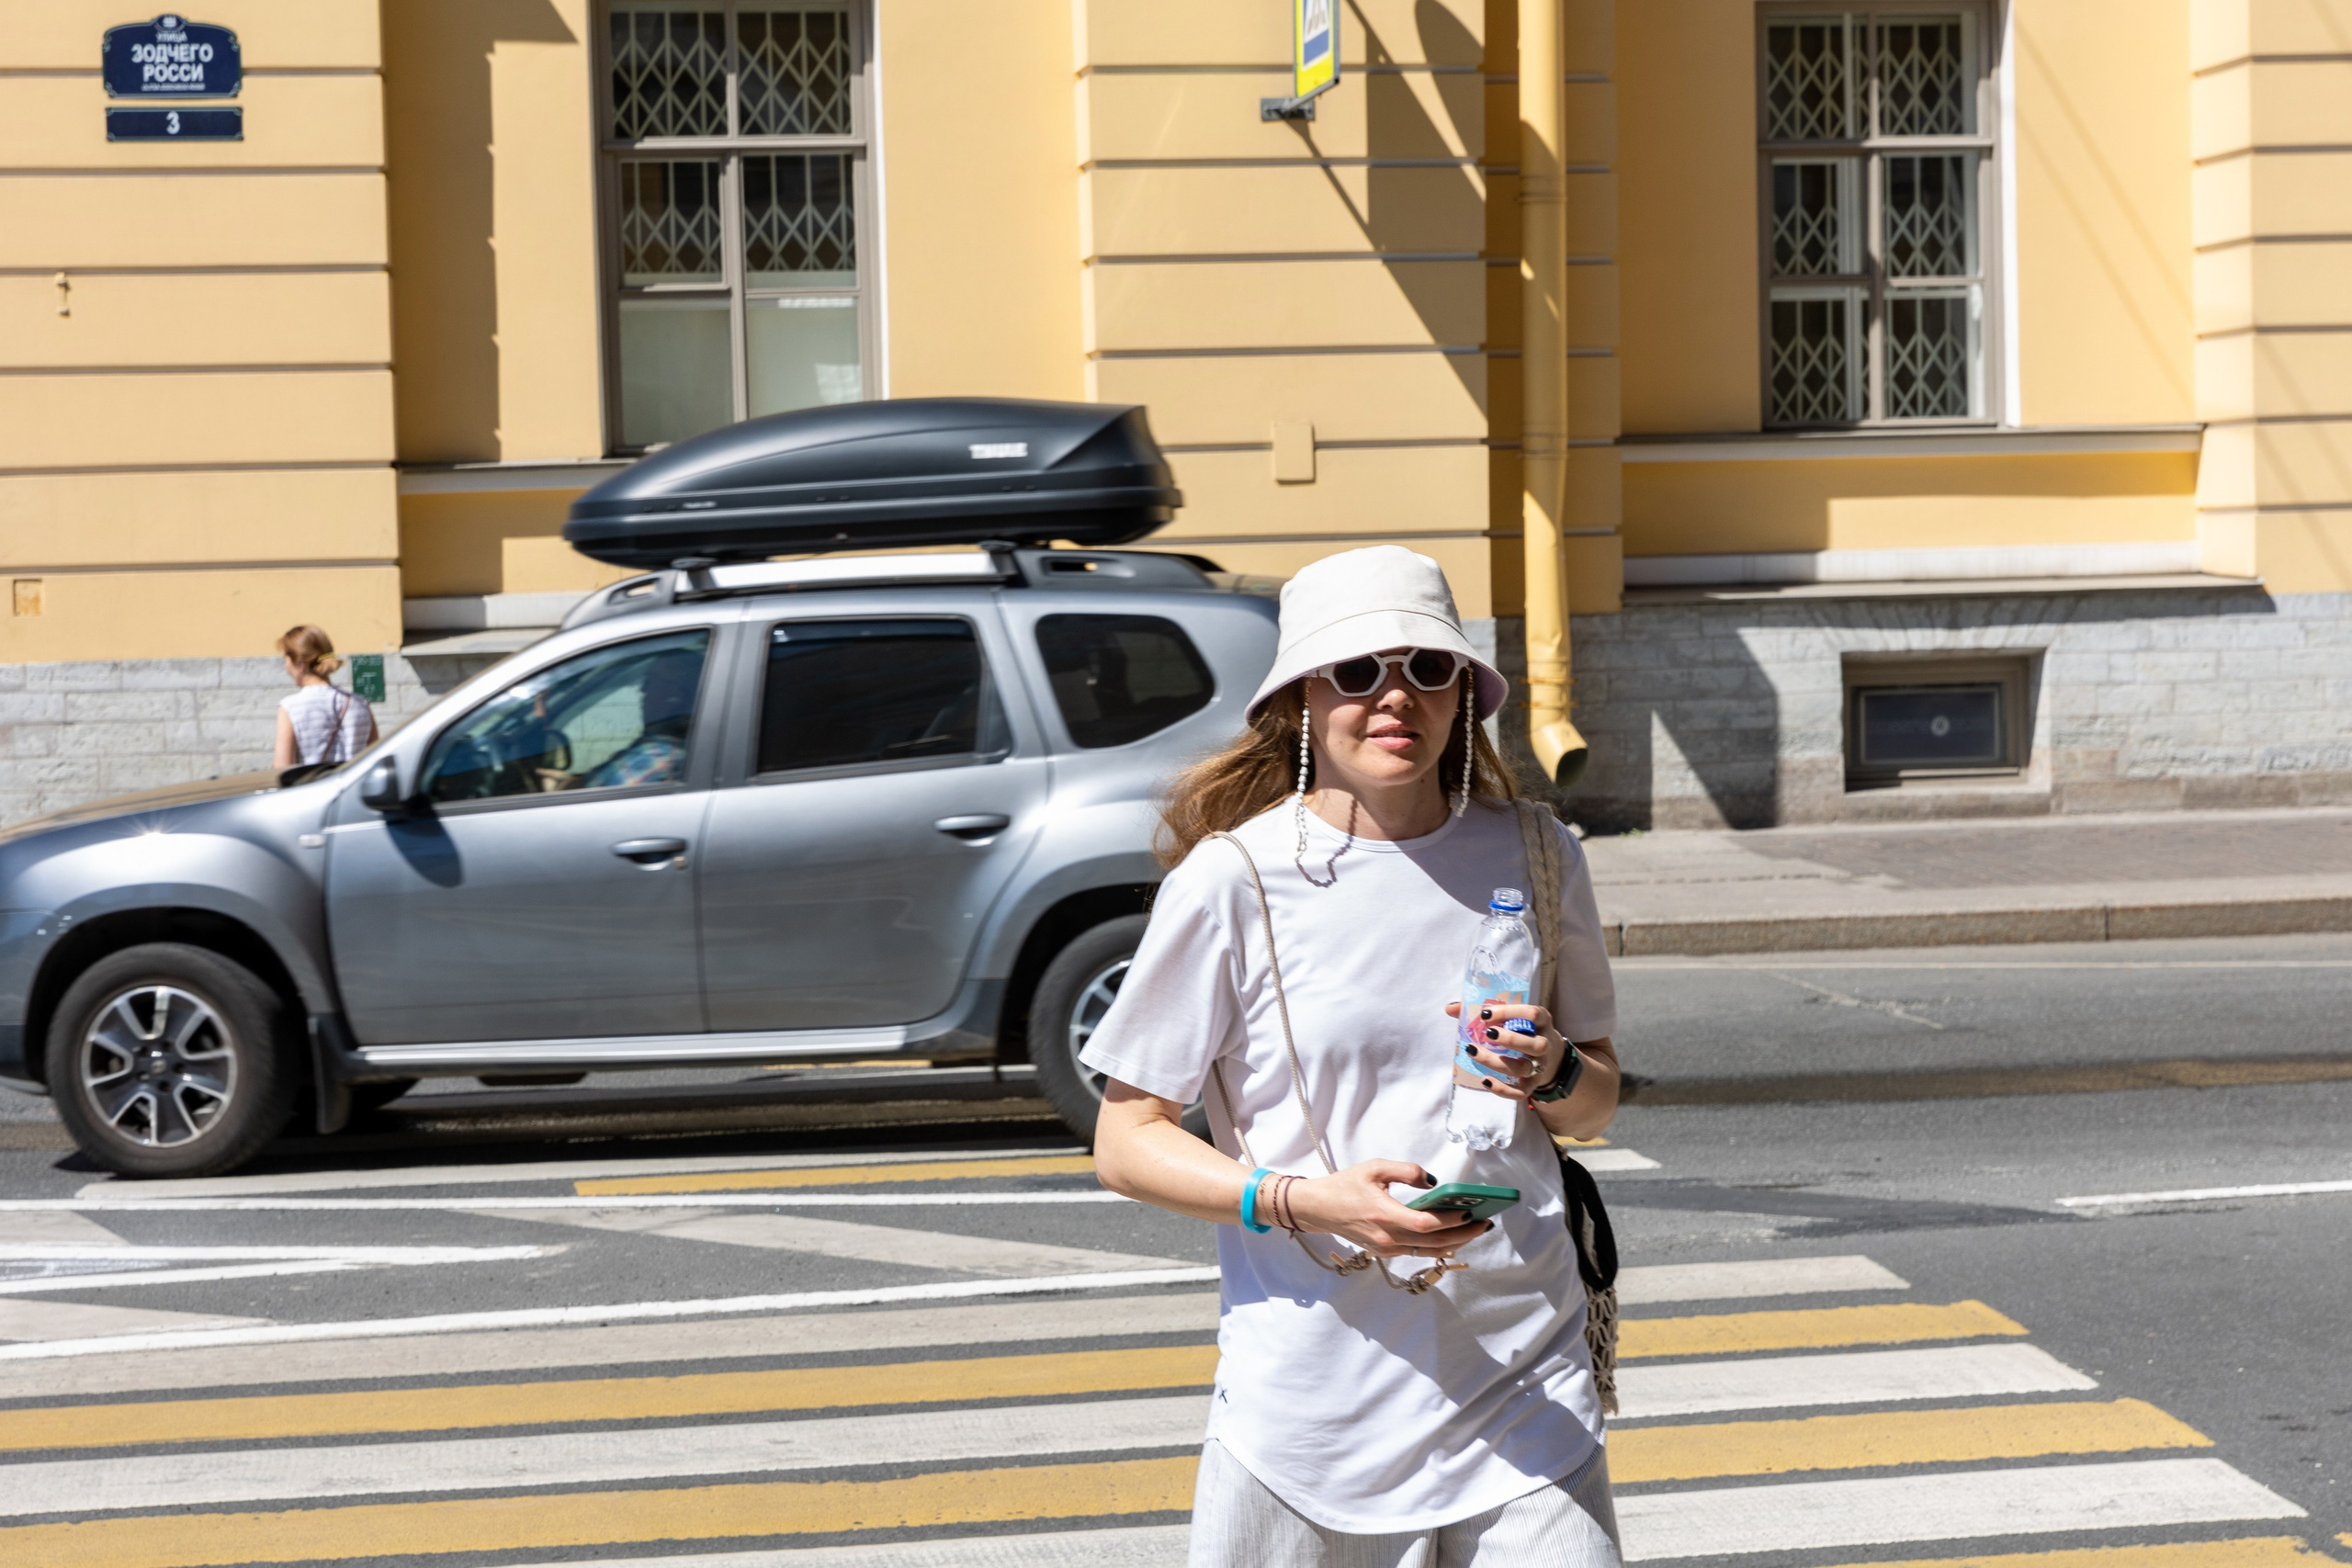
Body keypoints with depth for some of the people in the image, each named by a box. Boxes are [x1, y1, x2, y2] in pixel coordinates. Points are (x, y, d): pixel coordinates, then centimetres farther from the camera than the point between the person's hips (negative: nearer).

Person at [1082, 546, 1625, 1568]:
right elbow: (1126, 1142, -4)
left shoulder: (1532, 856, 5)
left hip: (1523, 1390, 3)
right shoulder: (1232, 880, -7)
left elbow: (1598, 1104, 16)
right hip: (1313, 1399, -2)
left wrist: (1550, 1075, -7)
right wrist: (1303, 1202, -19)